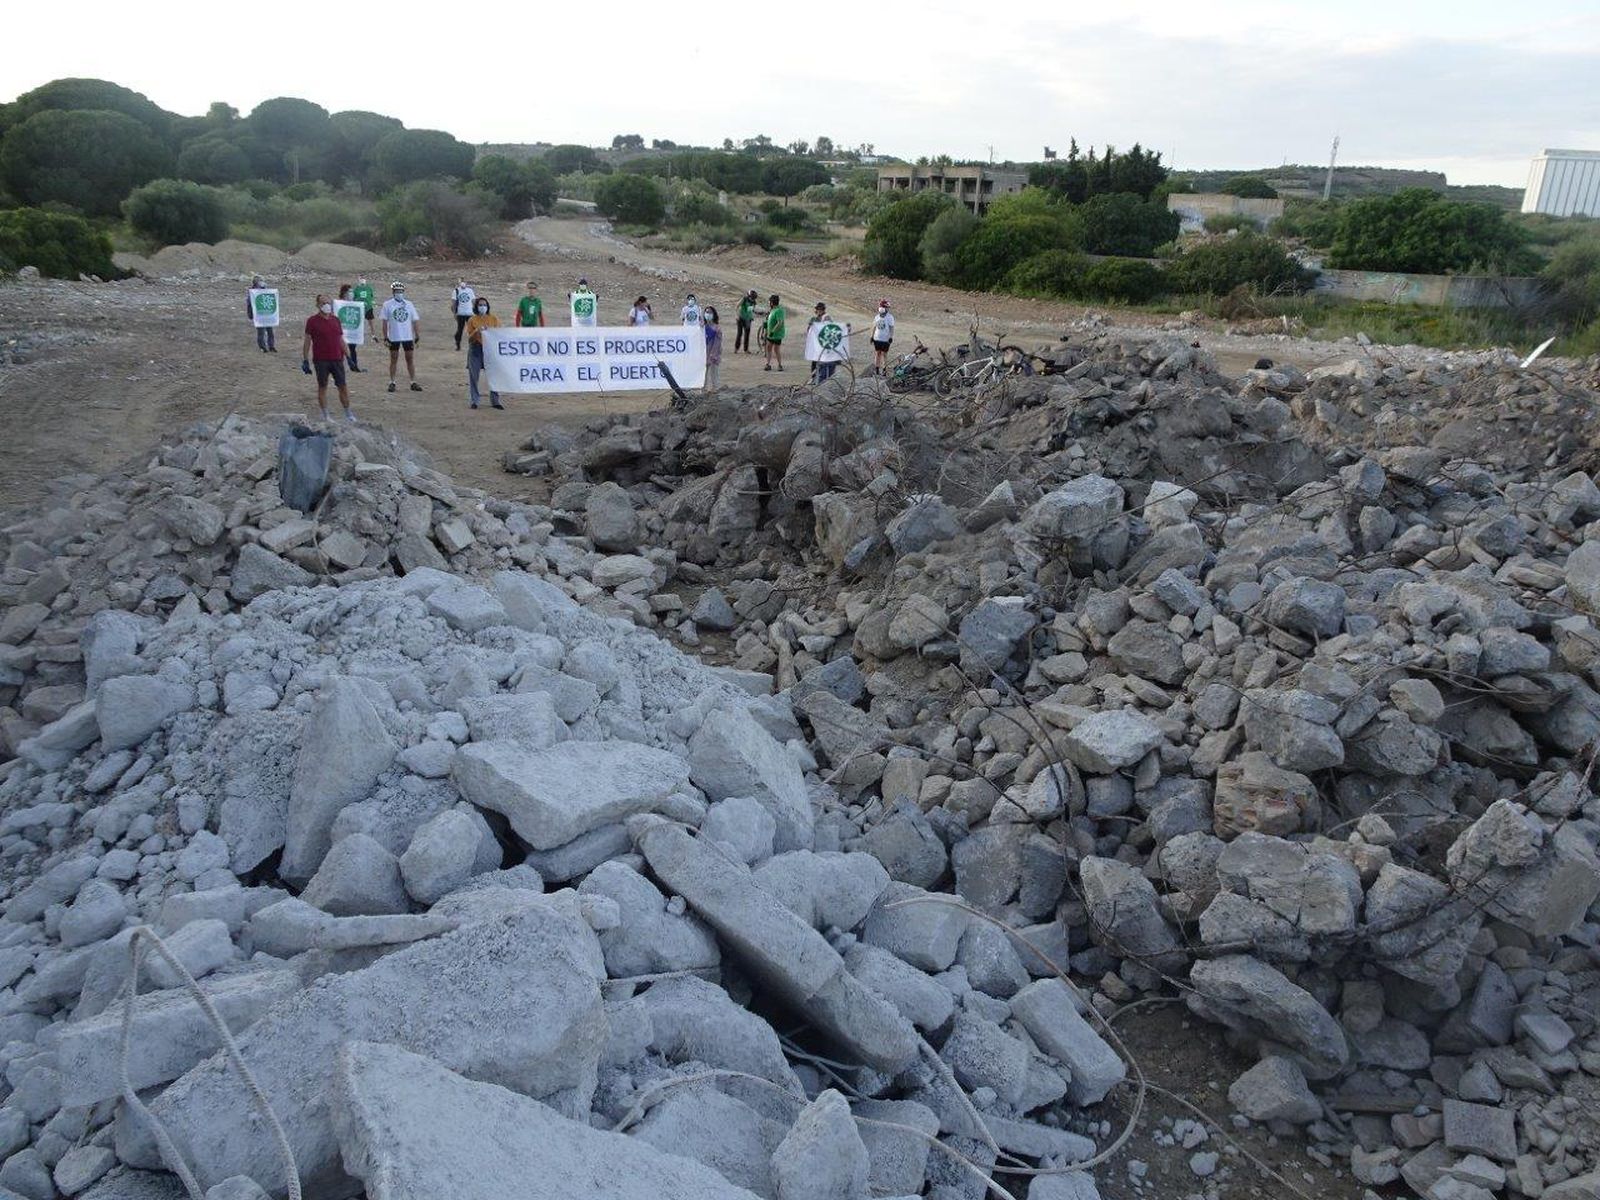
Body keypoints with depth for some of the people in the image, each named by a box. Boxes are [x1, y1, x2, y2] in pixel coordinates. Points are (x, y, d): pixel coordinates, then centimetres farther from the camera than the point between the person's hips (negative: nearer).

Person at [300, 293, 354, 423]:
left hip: (337, 359, 3)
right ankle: (325, 416, 12)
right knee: (322, 387, 4)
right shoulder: (312, 321, -2)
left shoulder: (336, 320, 10)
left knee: (343, 386, 2)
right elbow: (307, 341, -2)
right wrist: (305, 360, -6)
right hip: (321, 360, -3)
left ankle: (348, 414, 11)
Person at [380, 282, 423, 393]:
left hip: (408, 337, 2)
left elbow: (415, 321, 7)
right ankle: (392, 382, 12)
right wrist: (385, 337, -5)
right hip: (394, 337, -2)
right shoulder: (387, 304, -1)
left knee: (410, 359, 6)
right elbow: (385, 322, -1)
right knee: (394, 359, 5)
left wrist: (417, 337, 2)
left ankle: (413, 382, 11)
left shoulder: (409, 304, 5)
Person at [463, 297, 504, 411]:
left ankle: (495, 401, 6)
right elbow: (469, 338, -1)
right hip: (475, 349, -1)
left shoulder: (494, 319, 7)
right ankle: (474, 401, 9)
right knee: (473, 376, 0)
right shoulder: (472, 320, 4)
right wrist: (477, 331, -17)